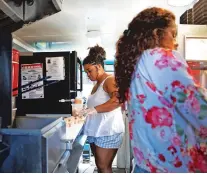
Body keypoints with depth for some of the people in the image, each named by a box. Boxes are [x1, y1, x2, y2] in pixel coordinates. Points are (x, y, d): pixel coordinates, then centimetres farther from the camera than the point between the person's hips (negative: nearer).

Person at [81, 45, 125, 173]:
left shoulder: (110, 80, -10)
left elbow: (118, 100, -27)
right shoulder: (97, 84, 17)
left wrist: (95, 110, -30)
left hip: (108, 132, -8)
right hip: (95, 131, 9)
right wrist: (85, 112, 7)